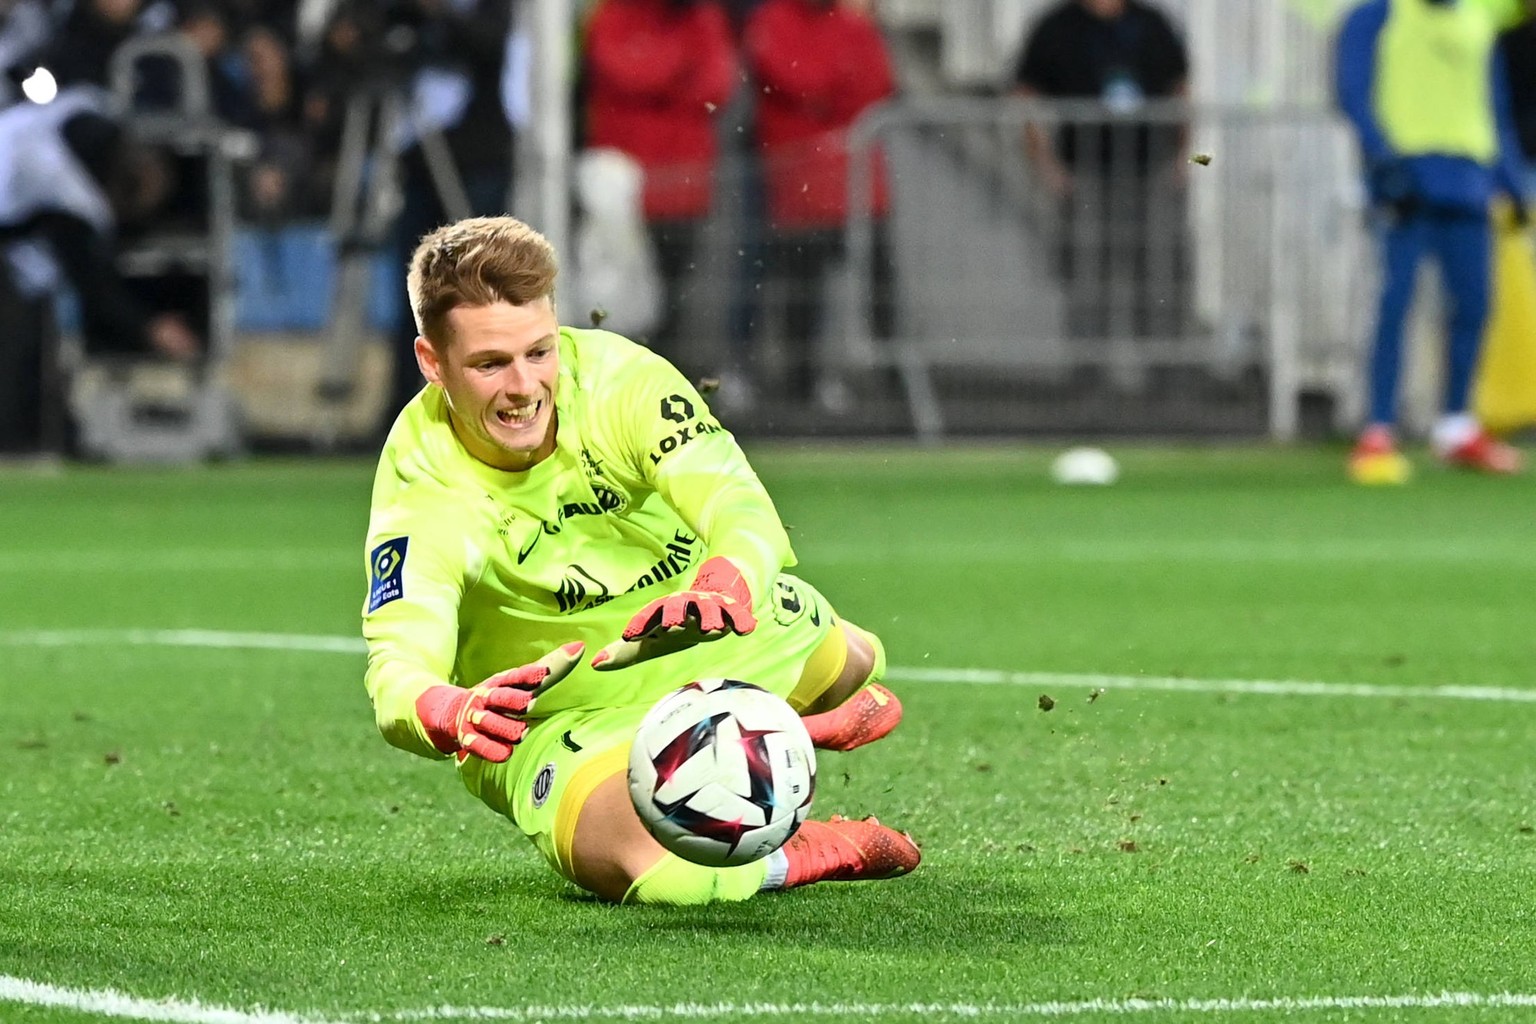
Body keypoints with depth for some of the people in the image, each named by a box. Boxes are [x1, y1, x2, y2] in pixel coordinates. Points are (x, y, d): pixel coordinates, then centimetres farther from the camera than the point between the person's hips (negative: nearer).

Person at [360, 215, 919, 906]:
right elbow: (396, 677, -36)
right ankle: (793, 858, -3)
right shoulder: (421, 488, -25)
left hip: (703, 645, 6)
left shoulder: (618, 377, -22)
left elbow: (743, 509, -35)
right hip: (553, 713, -6)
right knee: (628, 861, -34)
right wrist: (456, 716, -63)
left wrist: (727, 583, -61)